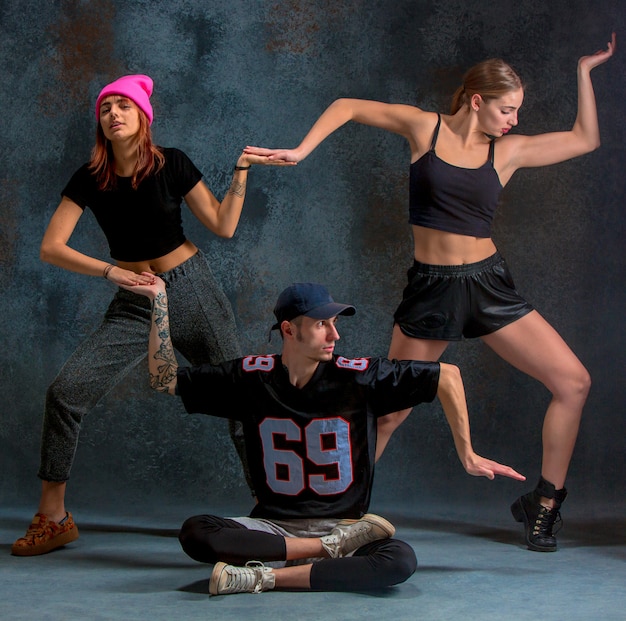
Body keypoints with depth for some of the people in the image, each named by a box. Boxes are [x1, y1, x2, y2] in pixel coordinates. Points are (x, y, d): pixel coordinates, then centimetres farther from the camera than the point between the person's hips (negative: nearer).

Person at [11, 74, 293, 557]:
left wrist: (241, 172, -9)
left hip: (191, 288, -1)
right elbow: (51, 248, -9)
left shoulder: (171, 164, -5)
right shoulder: (90, 179, -3)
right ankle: (52, 519, -1)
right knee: (65, 392, -14)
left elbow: (224, 226, -3)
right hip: (134, 302, 1)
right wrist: (111, 272, -18)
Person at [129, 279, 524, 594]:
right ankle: (337, 548, -20)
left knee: (401, 560, -32)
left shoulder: (359, 377, -8)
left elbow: (447, 376, -2)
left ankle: (262, 577, -26)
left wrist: (467, 455, -1)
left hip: (345, 523, -1)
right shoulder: (252, 377, -2)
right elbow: (165, 379, 4)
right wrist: (160, 301, -3)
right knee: (195, 534, -28)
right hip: (273, 527, 1)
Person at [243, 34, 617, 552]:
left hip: (489, 284, 3)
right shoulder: (425, 127, -1)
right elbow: (347, 107, 6)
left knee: (574, 382, -4)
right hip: (431, 288, -3)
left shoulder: (508, 151, 6)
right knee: (389, 411, 1)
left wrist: (585, 71, 10)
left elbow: (585, 139, 11)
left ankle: (542, 505, 10)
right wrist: (300, 152, -4)